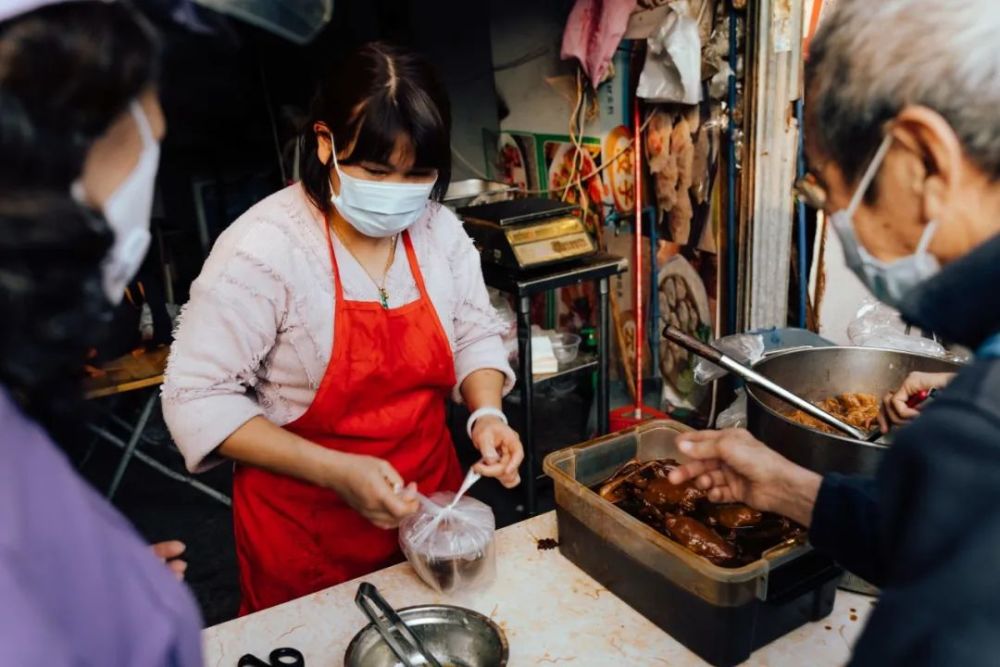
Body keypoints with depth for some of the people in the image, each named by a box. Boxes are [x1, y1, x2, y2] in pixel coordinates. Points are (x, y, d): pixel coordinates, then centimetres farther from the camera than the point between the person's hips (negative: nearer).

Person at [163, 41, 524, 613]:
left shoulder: (441, 229, -6)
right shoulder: (264, 246, -22)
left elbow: (476, 334, 7)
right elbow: (198, 397, -20)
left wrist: (487, 412, -14)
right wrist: (336, 471, -26)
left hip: (430, 499, 5)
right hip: (304, 531, -4)